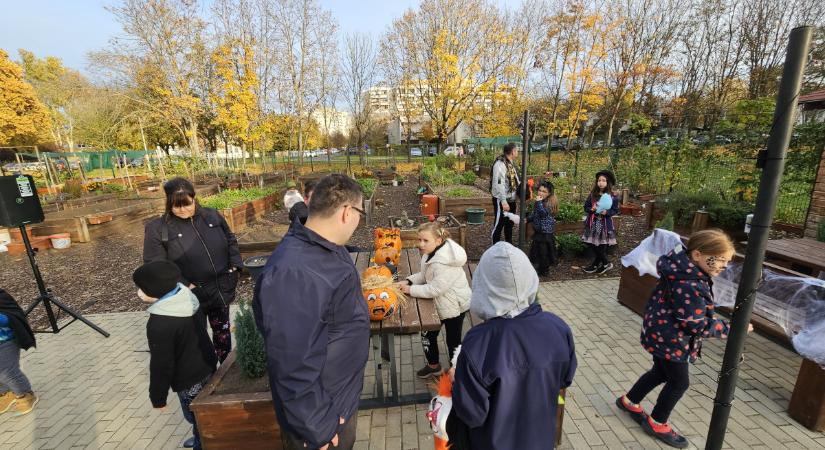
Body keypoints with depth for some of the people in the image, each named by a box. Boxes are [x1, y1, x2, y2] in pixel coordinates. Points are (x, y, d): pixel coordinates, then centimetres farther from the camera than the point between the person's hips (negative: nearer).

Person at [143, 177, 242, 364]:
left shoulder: (212, 216, 0)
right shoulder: (157, 229, -10)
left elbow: (230, 241, 10)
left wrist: (235, 266, -2)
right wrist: (183, 287, -18)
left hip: (222, 289, 4)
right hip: (192, 295, -3)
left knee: (222, 329, 20)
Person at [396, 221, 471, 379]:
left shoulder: (444, 263, -34)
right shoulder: (431, 252, -4)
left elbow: (436, 289, -33)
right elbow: (425, 274, 7)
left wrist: (411, 290, -23)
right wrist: (409, 281, -10)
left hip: (454, 305, -9)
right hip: (440, 303, 9)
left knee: (453, 341, 12)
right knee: (428, 334, 20)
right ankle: (433, 365, 45)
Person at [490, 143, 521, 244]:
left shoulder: (511, 164, 11)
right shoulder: (500, 164, -18)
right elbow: (499, 184, -25)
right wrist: (503, 201, -27)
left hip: (511, 200, 9)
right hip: (501, 201, -9)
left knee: (510, 224, 19)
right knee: (499, 225, 1)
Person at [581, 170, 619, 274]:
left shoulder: (612, 196, -6)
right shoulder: (592, 194, 0)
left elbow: (616, 210, -2)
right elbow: (586, 207, 5)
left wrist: (607, 212, -19)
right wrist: (592, 209, -16)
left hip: (605, 224, -3)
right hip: (593, 223, 3)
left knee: (602, 246, 3)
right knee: (592, 244, 5)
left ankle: (595, 265, 17)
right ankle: (606, 263, 22)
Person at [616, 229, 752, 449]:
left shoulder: (682, 268, -3)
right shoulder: (689, 286, -32)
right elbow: (698, 325, -24)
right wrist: (730, 328, -15)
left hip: (663, 335, 10)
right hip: (669, 340, -10)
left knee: (661, 372, 25)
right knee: (679, 382, 10)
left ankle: (629, 401, 42)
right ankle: (657, 423, 30)